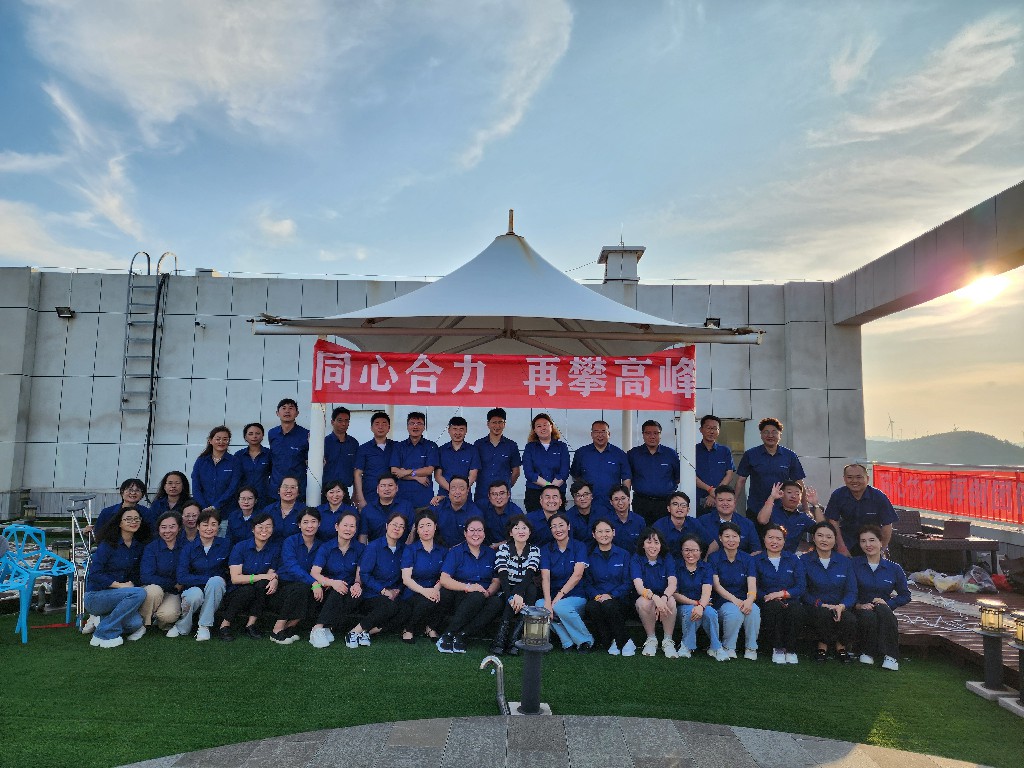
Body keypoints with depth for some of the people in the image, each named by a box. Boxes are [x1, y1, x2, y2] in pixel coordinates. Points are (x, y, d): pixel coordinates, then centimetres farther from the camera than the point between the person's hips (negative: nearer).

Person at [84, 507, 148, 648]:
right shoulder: (108, 544, -11)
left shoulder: (138, 546, 7)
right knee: (139, 593, -30)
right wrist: (120, 585, -19)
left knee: (136, 623, -22)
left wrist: (132, 583, -5)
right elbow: (94, 574, -18)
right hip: (95, 596, -5)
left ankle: (104, 619, 10)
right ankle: (103, 635, -17)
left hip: (114, 595, 5)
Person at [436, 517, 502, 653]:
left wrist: (488, 592, -17)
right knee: (477, 596, -34)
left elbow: (496, 581, 7)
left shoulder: (490, 553, 12)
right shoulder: (455, 551, 0)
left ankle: (461, 634, -25)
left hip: (483, 599, 3)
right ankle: (447, 636, -26)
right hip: (459, 598, -3)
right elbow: (444, 579, -12)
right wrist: (468, 587, -26)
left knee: (497, 602, -29)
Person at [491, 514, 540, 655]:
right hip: (507, 591, -1)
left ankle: (513, 640, -32)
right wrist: (511, 597, -36)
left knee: (531, 589, -31)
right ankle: (500, 640, -31)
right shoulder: (504, 548, -2)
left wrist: (519, 595, -36)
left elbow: (529, 575, -17)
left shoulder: (534, 550, 2)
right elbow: (503, 576, -17)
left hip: (527, 593, 1)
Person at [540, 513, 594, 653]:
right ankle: (567, 642, -15)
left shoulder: (579, 547, 0)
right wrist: (547, 601, -27)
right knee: (540, 605, -29)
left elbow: (577, 575, -14)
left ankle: (586, 641, -10)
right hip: (553, 595, 3)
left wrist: (559, 596, -24)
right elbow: (545, 577, -9)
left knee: (560, 607, -34)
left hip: (576, 596, -3)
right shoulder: (546, 550, 5)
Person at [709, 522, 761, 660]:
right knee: (734, 612, -34)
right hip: (722, 602, -2)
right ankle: (728, 648, -11)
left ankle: (751, 649, -11)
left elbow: (752, 584, -7)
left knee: (754, 610, -31)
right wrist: (734, 600, -26)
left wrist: (749, 600, -30)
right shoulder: (714, 558, 0)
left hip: (744, 601, 2)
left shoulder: (747, 559, 7)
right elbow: (716, 585, -10)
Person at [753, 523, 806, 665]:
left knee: (797, 609, -33)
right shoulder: (756, 560, 7)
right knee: (774, 606, -35)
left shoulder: (794, 560, 12)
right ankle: (777, 649, -20)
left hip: (790, 601, 1)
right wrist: (766, 596, -19)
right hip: (767, 604, -1)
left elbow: (801, 587, 2)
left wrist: (781, 593, -13)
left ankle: (791, 650, -15)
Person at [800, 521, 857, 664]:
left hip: (839, 608, 2)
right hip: (814, 608, -2)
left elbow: (852, 592, 2)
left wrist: (841, 606, -18)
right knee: (823, 614, -35)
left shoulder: (845, 562, 9)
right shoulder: (805, 560, 0)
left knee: (850, 620, -30)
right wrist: (822, 605, -19)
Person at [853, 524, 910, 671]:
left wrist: (888, 603, -6)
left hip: (884, 612, 1)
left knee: (883, 610, -35)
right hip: (861, 611, -1)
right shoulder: (854, 564, 1)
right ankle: (867, 652, -12)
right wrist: (859, 605, -19)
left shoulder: (894, 569, 7)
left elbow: (905, 596, 12)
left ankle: (890, 656, -29)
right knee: (868, 616, -36)